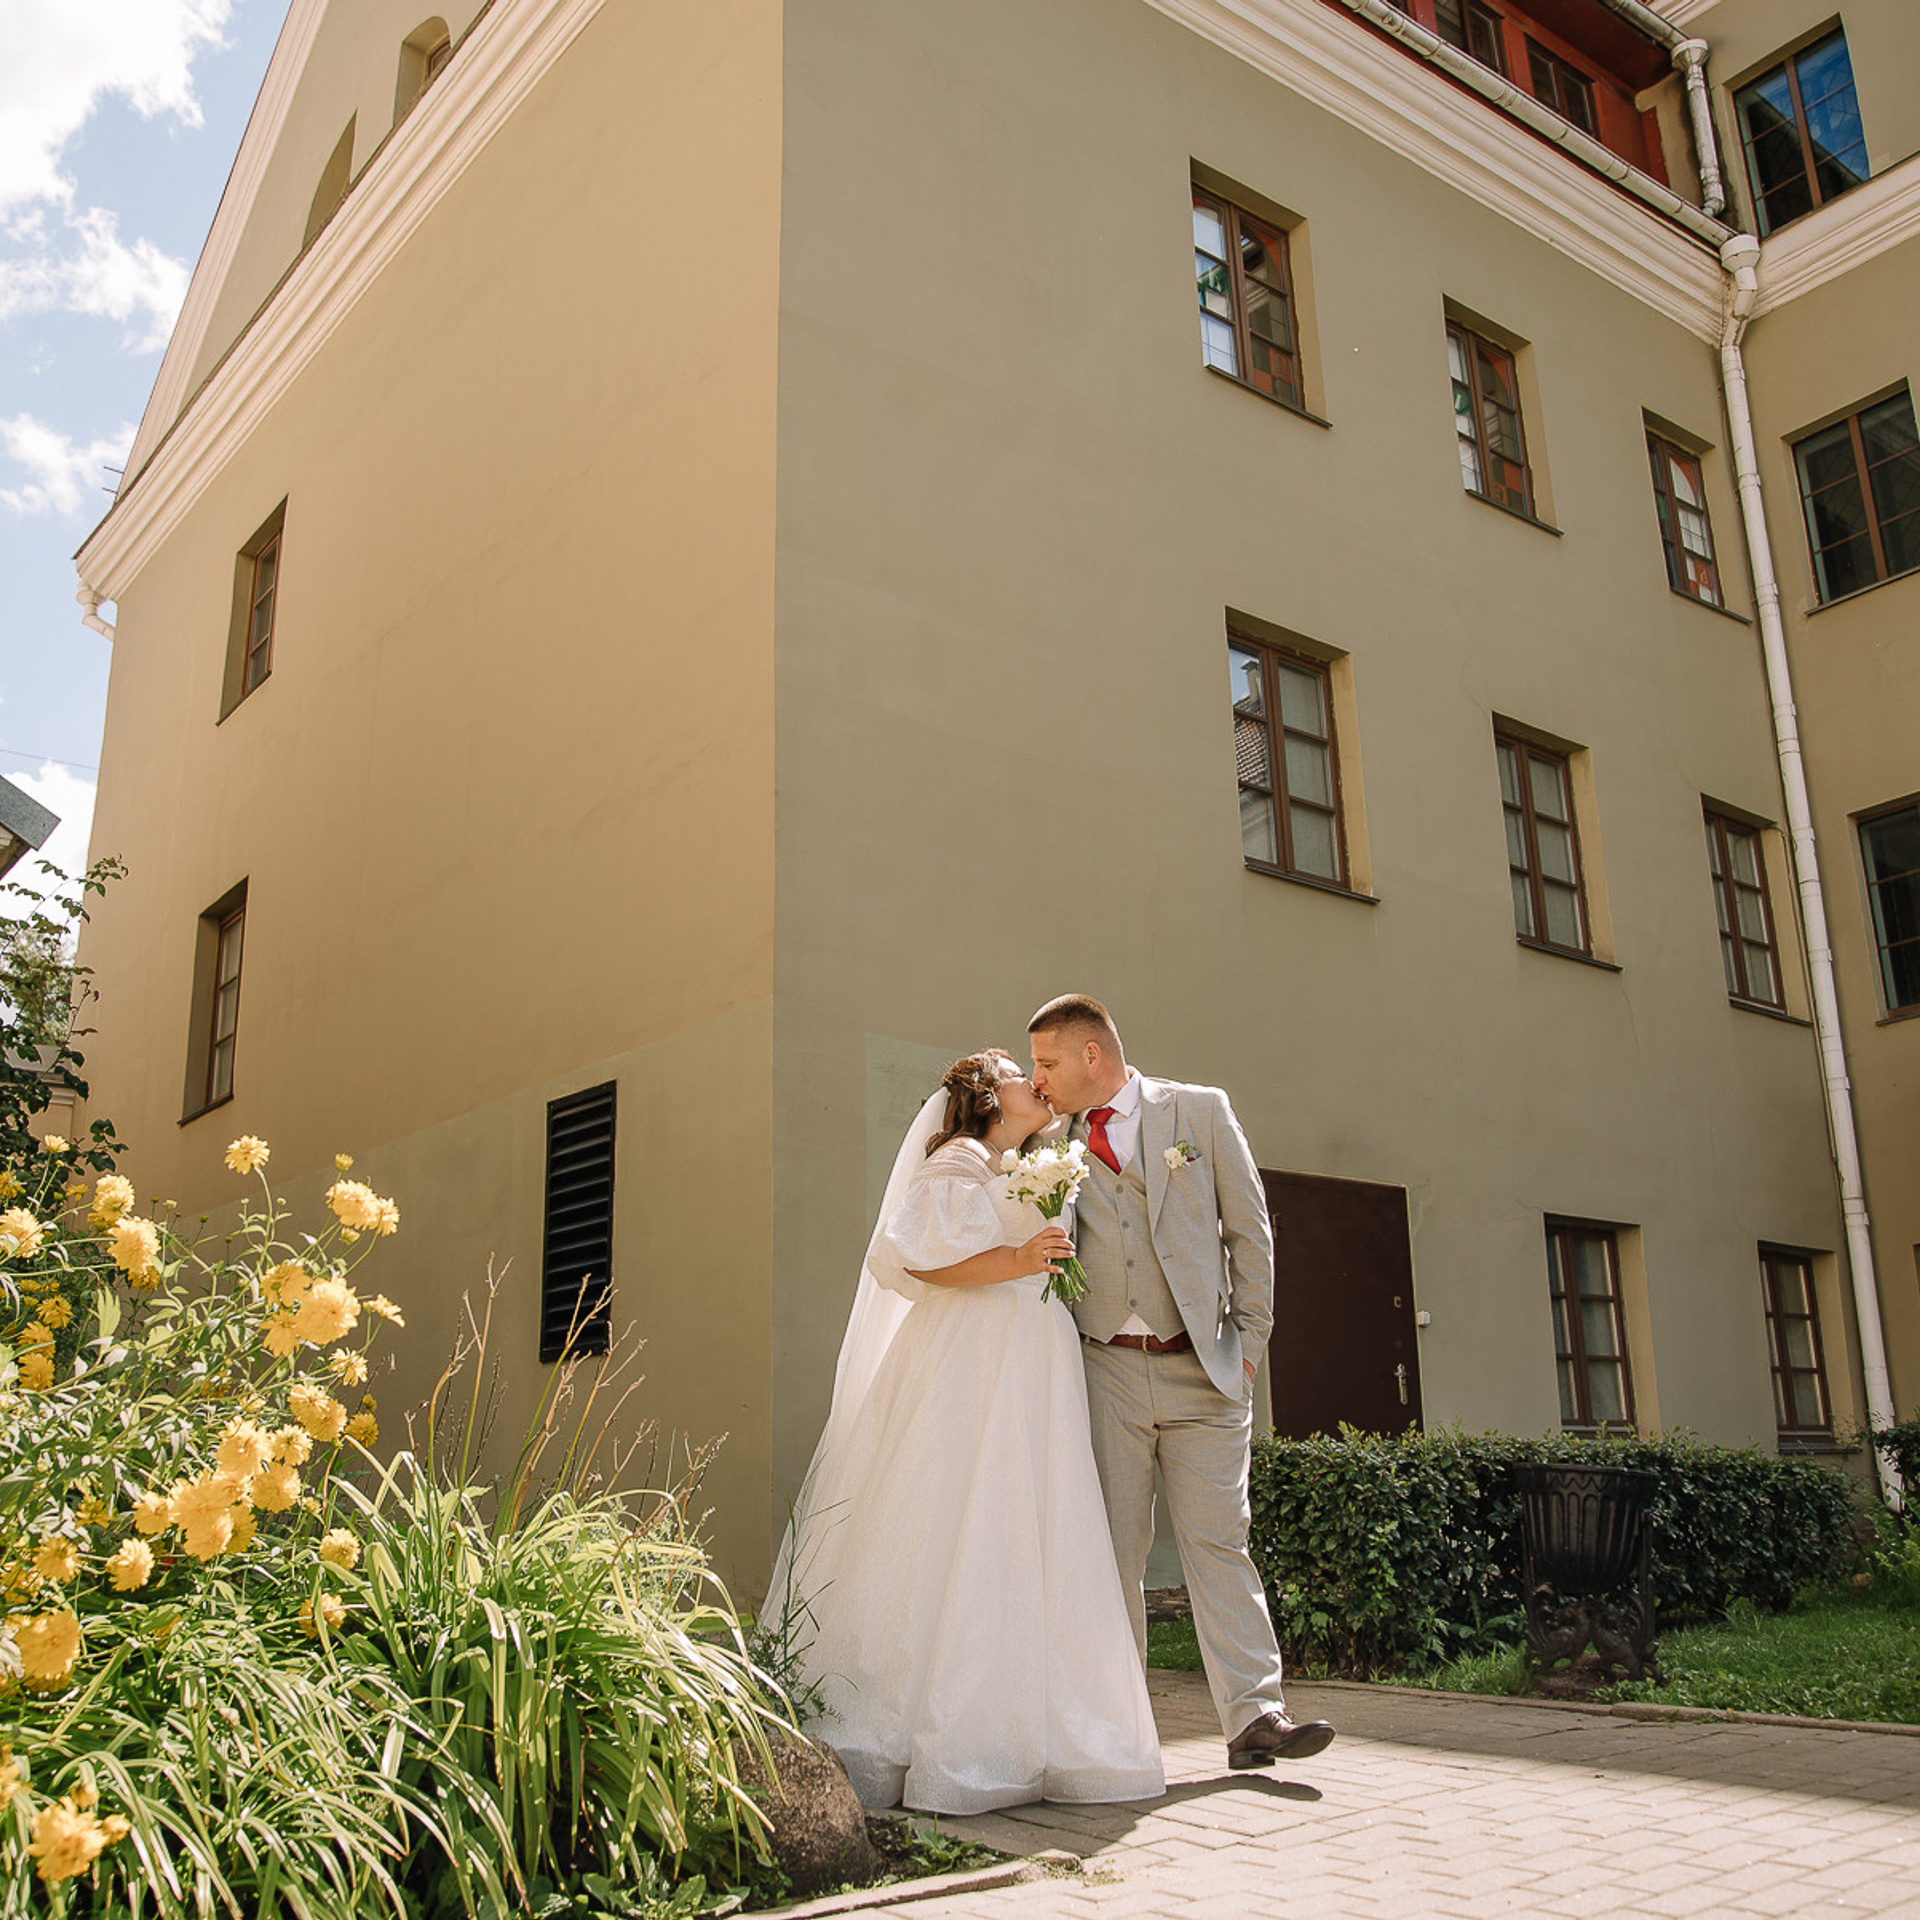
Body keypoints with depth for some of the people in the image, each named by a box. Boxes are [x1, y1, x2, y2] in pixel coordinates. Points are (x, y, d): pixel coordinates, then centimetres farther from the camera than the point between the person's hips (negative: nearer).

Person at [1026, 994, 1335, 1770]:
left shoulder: (1200, 1111, 4)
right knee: (1113, 1547, 4)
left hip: (1202, 1369, -1)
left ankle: (1254, 1717, 0)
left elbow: (1249, 1230, 5)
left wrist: (1250, 1341, 1)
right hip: (1107, 1370, 2)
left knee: (1218, 1539, -3)